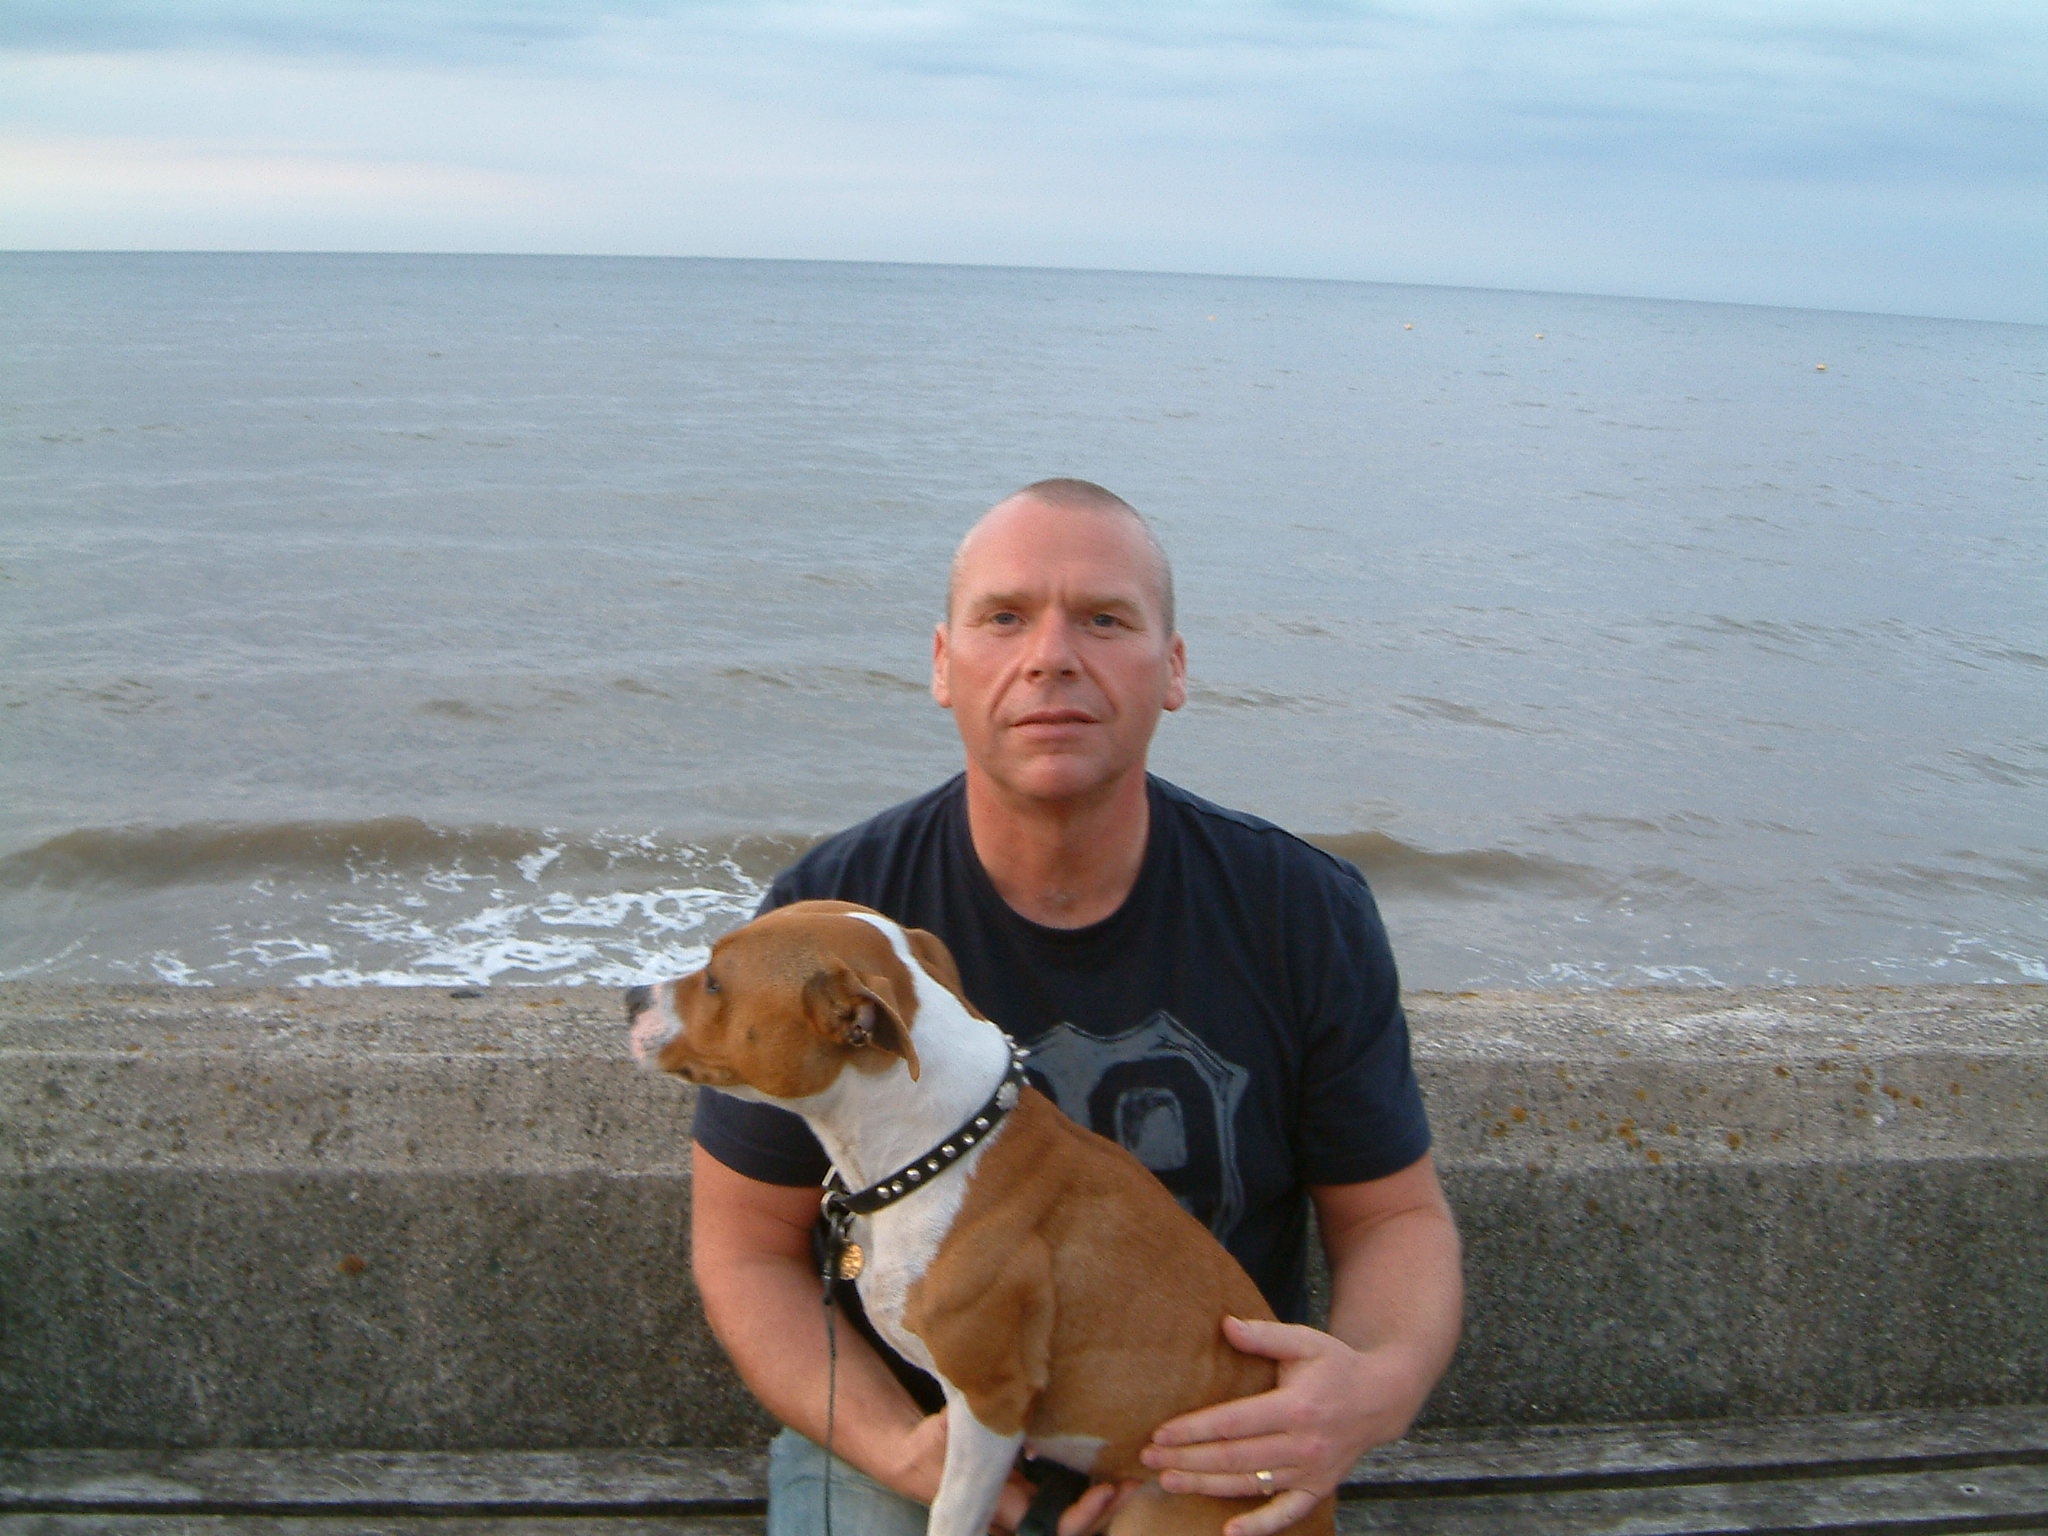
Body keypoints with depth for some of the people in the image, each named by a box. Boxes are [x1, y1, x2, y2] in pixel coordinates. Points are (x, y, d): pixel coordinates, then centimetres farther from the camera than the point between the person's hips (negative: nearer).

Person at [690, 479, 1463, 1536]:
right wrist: (897, 1450, -20)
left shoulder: (1306, 913, -9)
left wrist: (1381, 1387, -22)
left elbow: (1397, 1216, 0)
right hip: (904, 1427, -2)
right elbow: (748, 1249, -5)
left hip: (1211, 1449, 3)